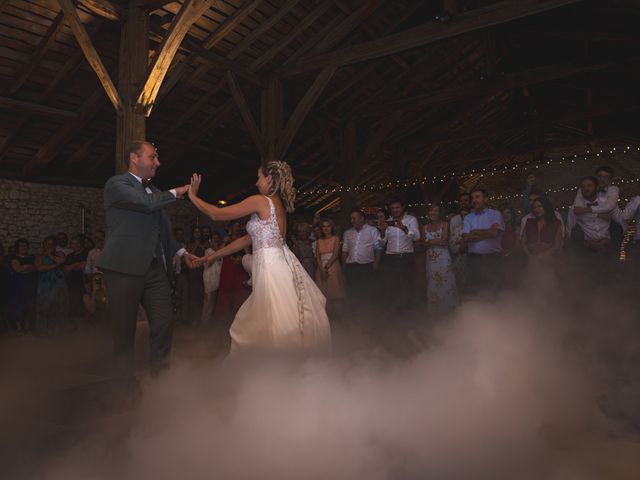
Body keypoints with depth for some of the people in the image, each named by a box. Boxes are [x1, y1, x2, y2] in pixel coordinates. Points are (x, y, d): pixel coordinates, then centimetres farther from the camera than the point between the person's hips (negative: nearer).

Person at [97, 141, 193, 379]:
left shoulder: (153, 190, 20)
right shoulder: (116, 184, -2)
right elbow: (147, 204, -19)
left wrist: (181, 252, 11)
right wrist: (174, 193, -4)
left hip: (155, 267, 6)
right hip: (125, 268, -6)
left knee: (164, 323, 3)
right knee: (124, 330, 5)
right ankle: (126, 380, 18)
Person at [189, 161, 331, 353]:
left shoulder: (260, 201, -10)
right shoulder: (279, 204, 17)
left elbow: (216, 214, -8)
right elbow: (248, 239, 20)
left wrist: (193, 195, 8)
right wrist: (214, 256, 24)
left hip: (271, 268, -9)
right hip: (282, 264, 9)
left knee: (274, 331, -1)